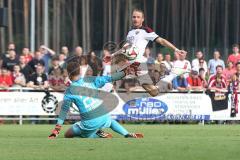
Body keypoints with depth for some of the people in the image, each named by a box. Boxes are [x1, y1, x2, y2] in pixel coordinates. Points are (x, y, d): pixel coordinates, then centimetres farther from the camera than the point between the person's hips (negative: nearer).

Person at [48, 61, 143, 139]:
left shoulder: (69, 91, -5)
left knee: (68, 135, 14)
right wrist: (126, 72, 13)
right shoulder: (90, 80, 1)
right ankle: (128, 135, 16)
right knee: (110, 121, 40)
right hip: (104, 117, 4)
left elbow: (64, 111, -5)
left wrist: (56, 130, -4)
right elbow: (110, 78, 2)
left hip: (90, 123, -4)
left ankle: (97, 136, -2)